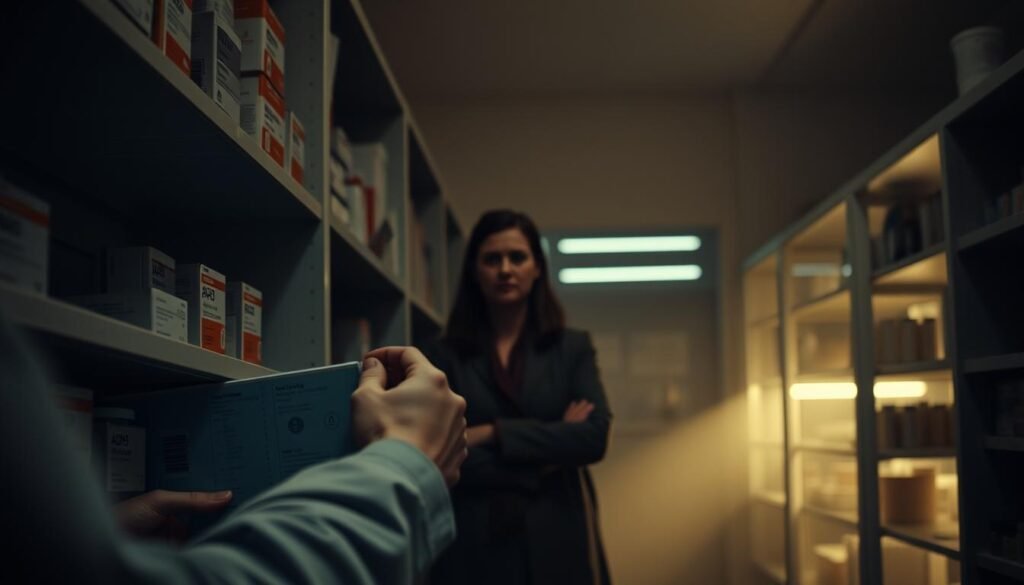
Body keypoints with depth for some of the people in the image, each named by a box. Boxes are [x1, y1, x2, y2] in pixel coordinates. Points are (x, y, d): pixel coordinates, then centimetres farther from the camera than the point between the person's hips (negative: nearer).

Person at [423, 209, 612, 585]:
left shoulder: (572, 348, 8)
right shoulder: (442, 355, 3)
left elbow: (595, 435, -6)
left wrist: (494, 434, -11)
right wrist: (549, 448, -9)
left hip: (557, 539, 1)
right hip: (474, 544, -1)